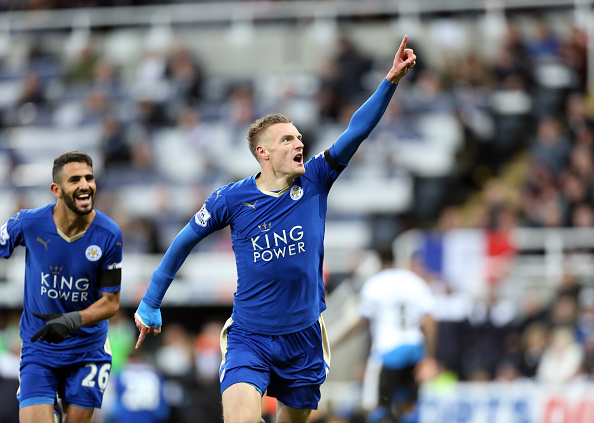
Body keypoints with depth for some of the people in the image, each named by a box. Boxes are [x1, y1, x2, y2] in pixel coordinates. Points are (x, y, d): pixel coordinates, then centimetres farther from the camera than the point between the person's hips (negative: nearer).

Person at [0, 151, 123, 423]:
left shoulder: (109, 235, -11)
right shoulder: (29, 224, -11)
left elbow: (111, 301, -8)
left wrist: (71, 321, -24)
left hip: (88, 347, 1)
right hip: (39, 347, -1)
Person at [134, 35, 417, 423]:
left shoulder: (314, 183, -3)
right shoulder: (233, 198, -7)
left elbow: (358, 130, -10)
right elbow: (184, 243, 6)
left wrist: (392, 80, -22)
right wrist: (150, 303, 12)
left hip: (304, 337, 3)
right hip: (249, 338, -3)